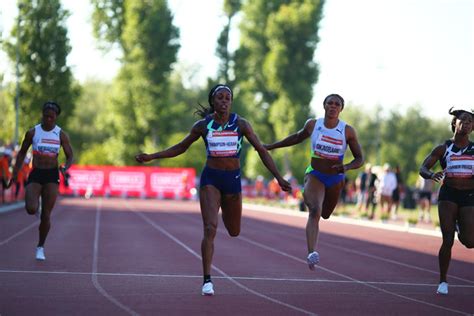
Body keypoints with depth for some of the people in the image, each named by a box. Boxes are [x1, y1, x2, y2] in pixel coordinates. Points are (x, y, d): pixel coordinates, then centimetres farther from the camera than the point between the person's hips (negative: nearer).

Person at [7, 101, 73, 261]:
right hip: (36, 174, 0)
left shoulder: (61, 135, -1)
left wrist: (65, 168, -18)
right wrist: (15, 173, 7)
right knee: (31, 209, -20)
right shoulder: (32, 133, 0)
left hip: (52, 175, 0)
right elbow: (22, 153, 11)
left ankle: (40, 247, 15)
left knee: (46, 214, -2)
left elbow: (70, 156, 4)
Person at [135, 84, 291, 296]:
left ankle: (225, 211, 53)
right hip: (210, 178, -2)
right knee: (210, 229, -17)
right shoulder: (203, 125, -2)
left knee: (234, 232, 16)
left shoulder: (240, 124, -3)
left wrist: (278, 177, -6)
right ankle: (207, 280, -11)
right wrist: (151, 157, 4)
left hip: (233, 178, 2)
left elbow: (261, 150, 0)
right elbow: (180, 147, 11)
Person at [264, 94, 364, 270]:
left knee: (325, 215, 23)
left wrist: (347, 167, -27)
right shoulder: (312, 125, -7)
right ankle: (311, 254, -40)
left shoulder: (348, 131, -10)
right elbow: (297, 137, 14)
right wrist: (270, 146, 19)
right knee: (315, 211, -28)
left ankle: (309, 199, 60)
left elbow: (359, 159, -5)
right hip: (314, 176, -2)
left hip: (335, 179, 2)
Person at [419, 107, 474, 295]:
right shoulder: (443, 149, 3)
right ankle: (443, 281, 5)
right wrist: (431, 175, -24)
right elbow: (423, 168, -1)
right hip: (448, 195, -1)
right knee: (447, 240, -10)